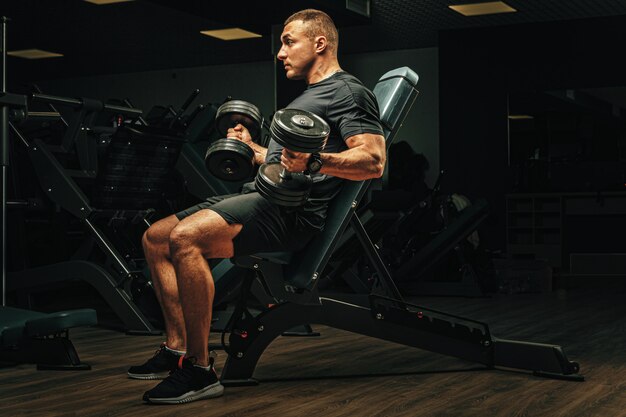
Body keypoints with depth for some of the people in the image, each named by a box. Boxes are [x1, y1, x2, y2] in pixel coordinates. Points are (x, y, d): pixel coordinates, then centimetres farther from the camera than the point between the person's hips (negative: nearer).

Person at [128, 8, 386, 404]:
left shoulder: (347, 92, -4)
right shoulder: (308, 97, 28)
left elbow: (373, 161, -19)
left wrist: (314, 162, -31)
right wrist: (251, 149, 30)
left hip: (290, 209, -11)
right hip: (260, 195, 11)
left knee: (185, 238, -30)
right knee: (156, 238, 8)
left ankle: (200, 368, -24)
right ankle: (177, 348, 6)